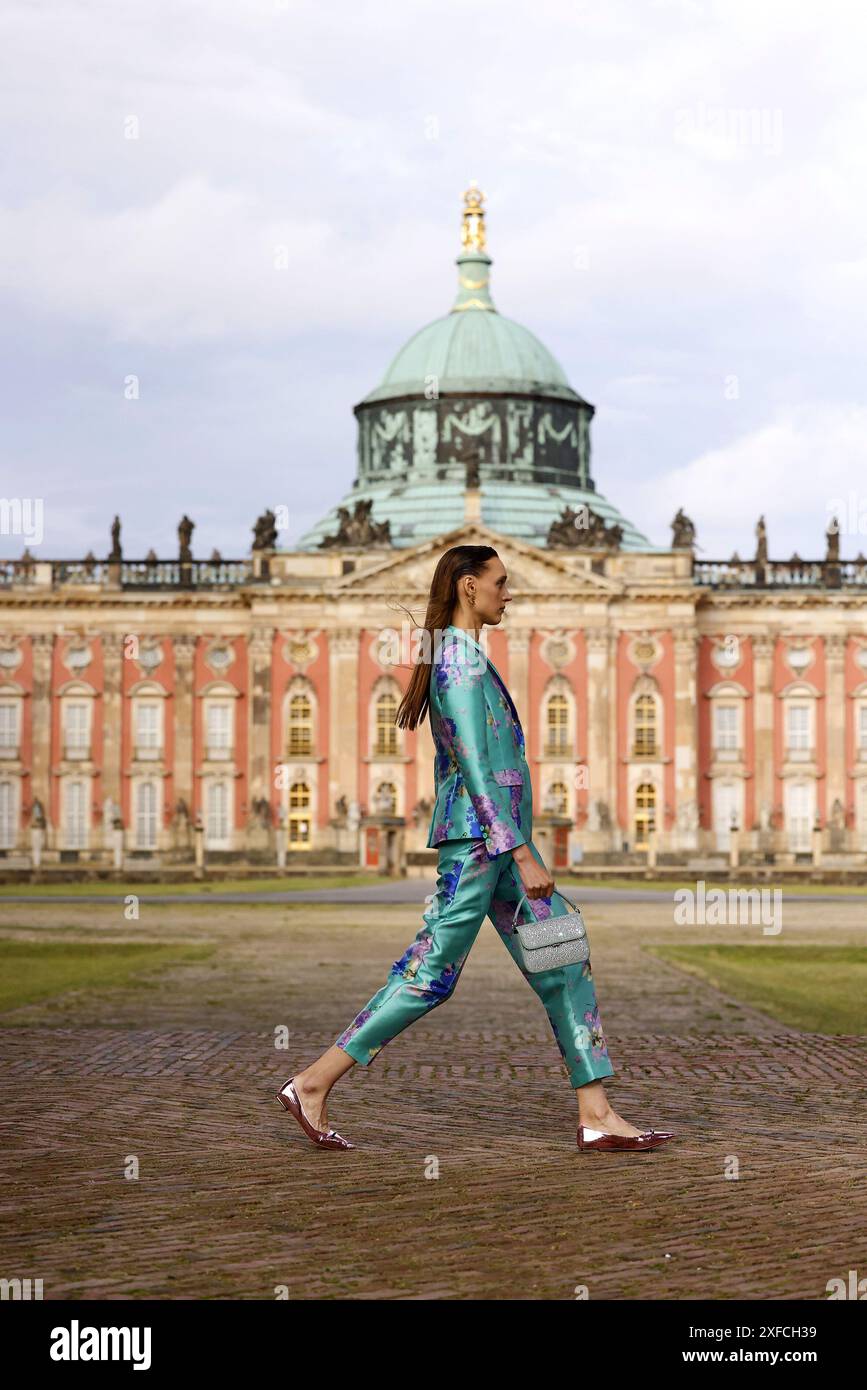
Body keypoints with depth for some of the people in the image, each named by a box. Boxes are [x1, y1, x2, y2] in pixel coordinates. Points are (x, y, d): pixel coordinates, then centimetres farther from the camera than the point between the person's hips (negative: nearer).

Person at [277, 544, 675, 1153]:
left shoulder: (463, 657, 18)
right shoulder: (461, 662, -13)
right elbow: (476, 768, -19)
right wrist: (524, 855, -21)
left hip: (497, 847, 10)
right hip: (479, 840, -10)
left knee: (565, 969, 5)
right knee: (430, 973, -5)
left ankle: (597, 1115, 5)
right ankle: (313, 1083, 3)